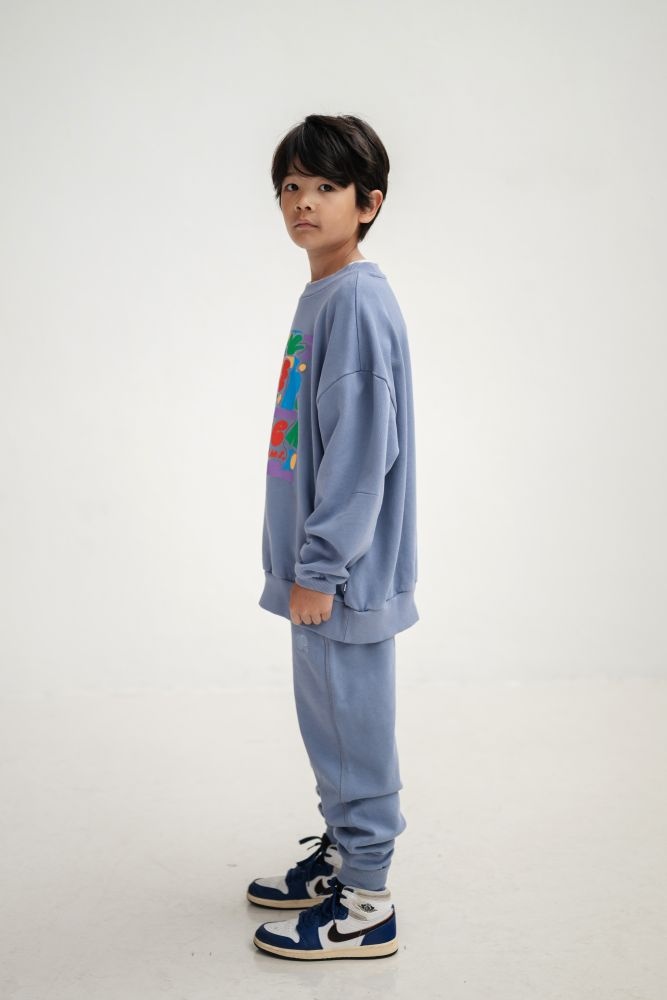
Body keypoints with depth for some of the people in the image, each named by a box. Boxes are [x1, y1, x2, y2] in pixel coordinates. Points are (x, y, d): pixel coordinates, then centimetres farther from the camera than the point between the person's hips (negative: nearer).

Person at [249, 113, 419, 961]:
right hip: (318, 561, 10)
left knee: (356, 728, 2)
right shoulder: (319, 296, 13)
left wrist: (319, 566, -19)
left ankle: (366, 907, 15)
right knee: (327, 723, 20)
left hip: (346, 568, -10)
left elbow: (362, 448, -21)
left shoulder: (357, 301, -17)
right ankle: (339, 856, 37)